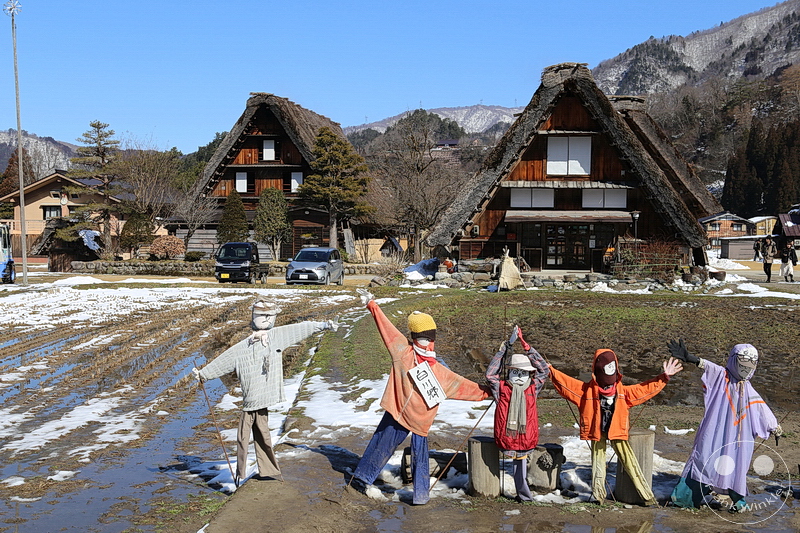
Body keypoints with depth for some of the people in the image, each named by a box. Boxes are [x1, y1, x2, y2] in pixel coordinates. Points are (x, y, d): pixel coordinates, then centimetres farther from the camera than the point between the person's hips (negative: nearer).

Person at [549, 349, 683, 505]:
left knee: (630, 463, 0)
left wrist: (664, 377, 11)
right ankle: (598, 496, 18)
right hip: (597, 432, 0)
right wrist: (549, 370, -8)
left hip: (617, 432, 1)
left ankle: (647, 496, 5)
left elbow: (645, 388, 12)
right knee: (598, 463, 8)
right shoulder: (587, 389, -1)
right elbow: (565, 382, -2)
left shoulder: (623, 391, 6)